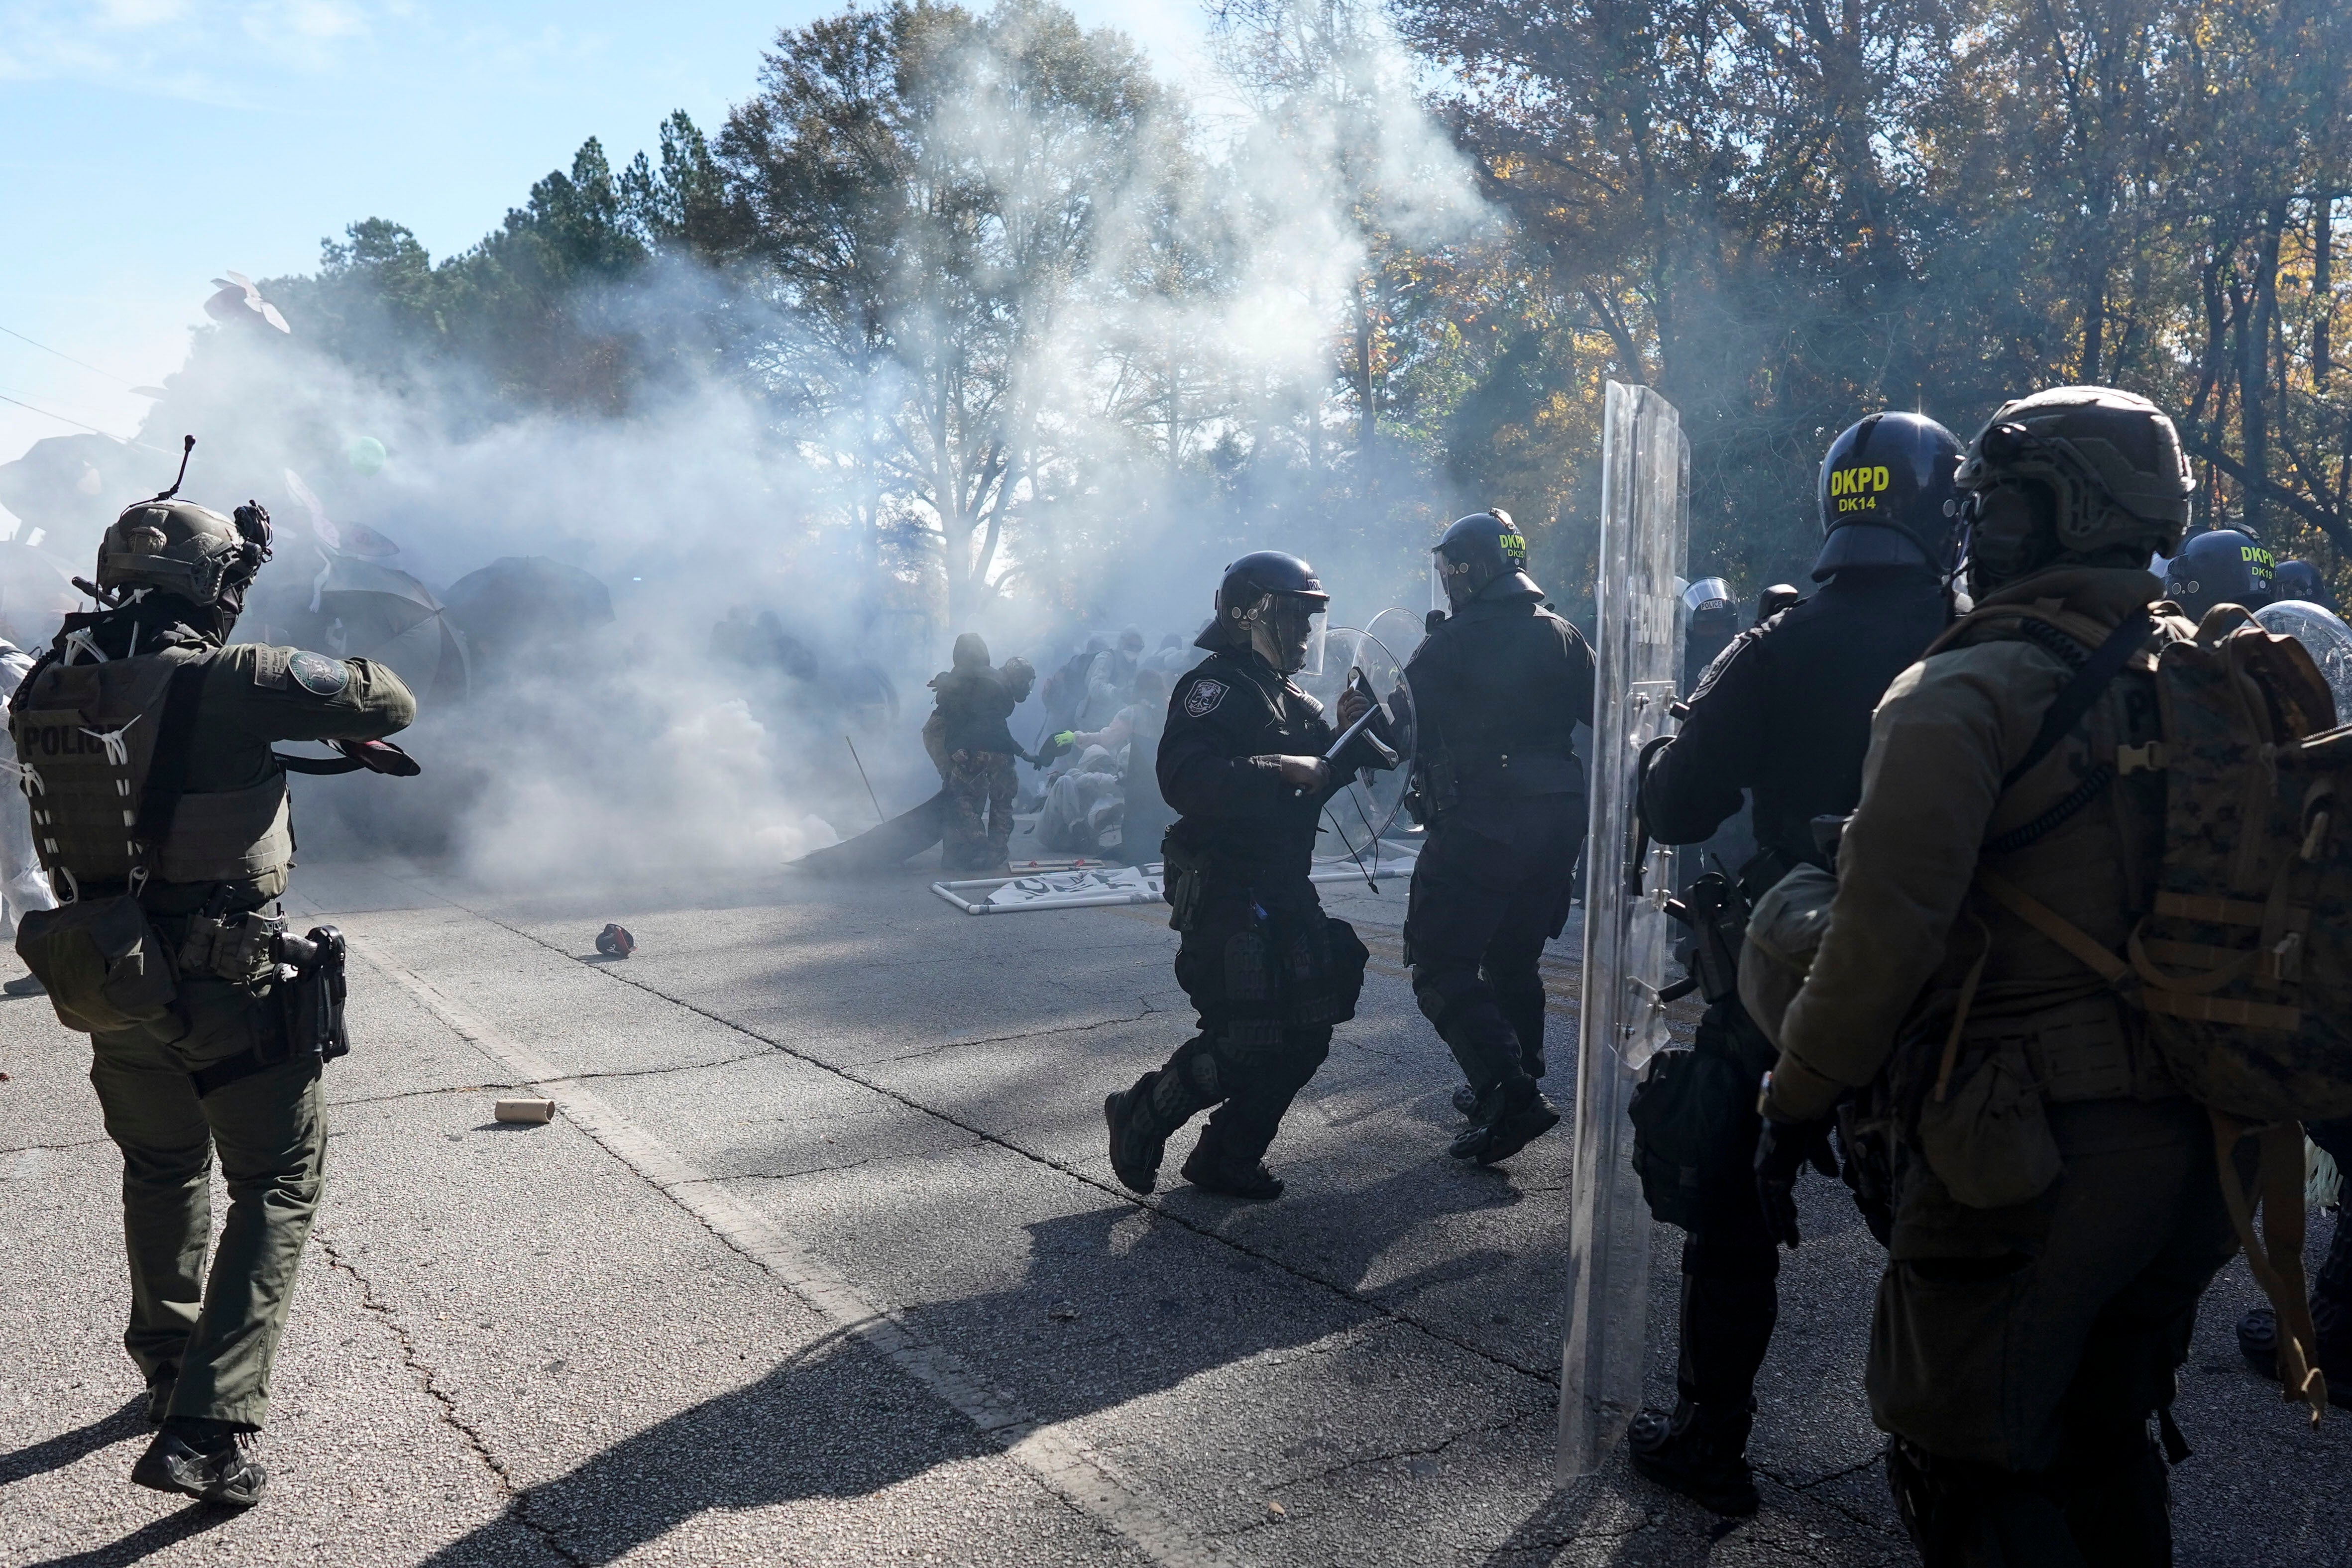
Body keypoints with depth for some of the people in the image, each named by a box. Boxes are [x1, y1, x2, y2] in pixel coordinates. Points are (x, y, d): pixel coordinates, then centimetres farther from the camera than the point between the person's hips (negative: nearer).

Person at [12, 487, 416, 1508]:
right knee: (278, 1186, 6)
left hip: (105, 973, 7)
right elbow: (387, 702, -13)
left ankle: (168, 1371, 43)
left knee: (162, 1170, 26)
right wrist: (349, 710, 9)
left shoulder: (49, 688, 0)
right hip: (226, 983, -6)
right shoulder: (226, 682, -19)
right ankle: (210, 1429, -2)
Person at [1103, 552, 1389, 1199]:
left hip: (1284, 890, 9)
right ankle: (1139, 1116, 12)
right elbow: (1185, 779, -28)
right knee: (1243, 1038, -11)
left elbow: (1318, 781, 18)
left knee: (1305, 1034, 8)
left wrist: (1344, 735, 1)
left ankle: (1227, 1159, 21)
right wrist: (1280, 769, -29)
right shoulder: (1217, 686, -12)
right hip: (1225, 890, -9)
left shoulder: (1291, 699, 18)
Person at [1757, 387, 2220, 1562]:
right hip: (2190, 1147, 8)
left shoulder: (1963, 696, -15)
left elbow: (1884, 930, -22)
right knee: (2105, 1443, 25)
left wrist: (1796, 1103, -12)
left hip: (2025, 1161, -8)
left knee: (1971, 1473, 7)